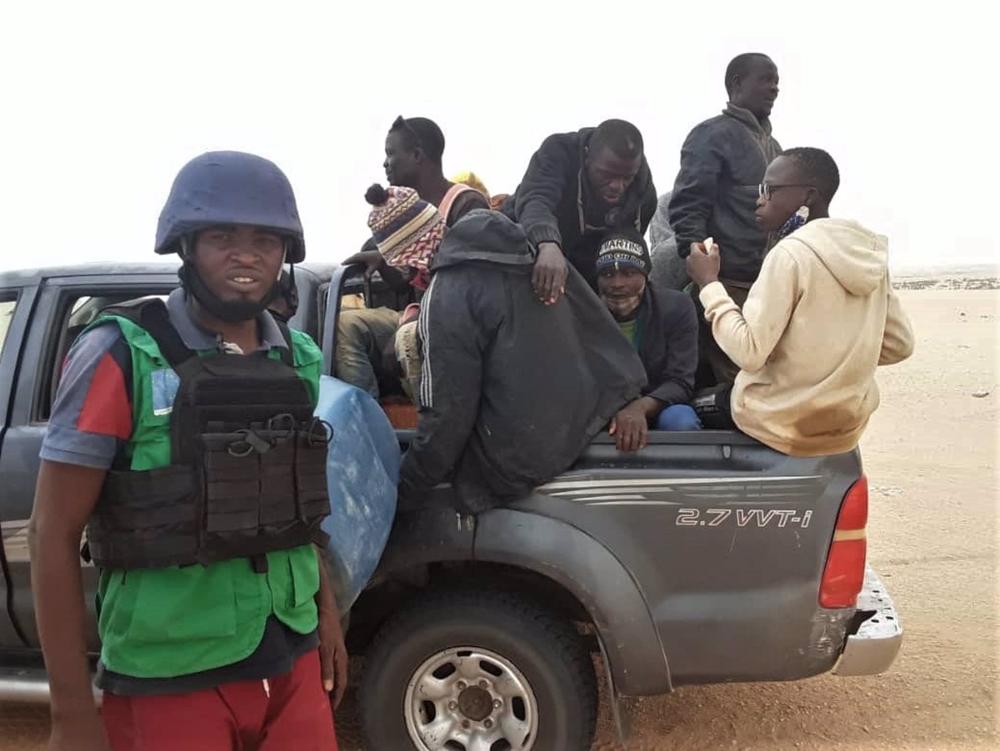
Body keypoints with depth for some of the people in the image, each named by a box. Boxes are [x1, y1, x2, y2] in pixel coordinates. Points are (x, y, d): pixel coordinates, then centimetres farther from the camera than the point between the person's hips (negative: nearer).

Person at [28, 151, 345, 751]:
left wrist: (327, 609, 12)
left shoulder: (300, 358, 3)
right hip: (169, 681, -4)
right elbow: (54, 534, -10)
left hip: (293, 662, 5)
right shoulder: (121, 355, -12)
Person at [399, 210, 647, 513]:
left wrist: (405, 493, -6)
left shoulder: (446, 294, -17)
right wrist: (630, 403, 18)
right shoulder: (532, 251, 5)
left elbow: (447, 411, -18)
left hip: (514, 461, -8)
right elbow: (603, 334, 9)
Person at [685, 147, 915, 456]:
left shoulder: (790, 253, -20)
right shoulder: (869, 252, 2)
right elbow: (899, 345, 5)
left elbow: (748, 353, -24)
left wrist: (709, 284, -14)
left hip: (781, 421, -7)